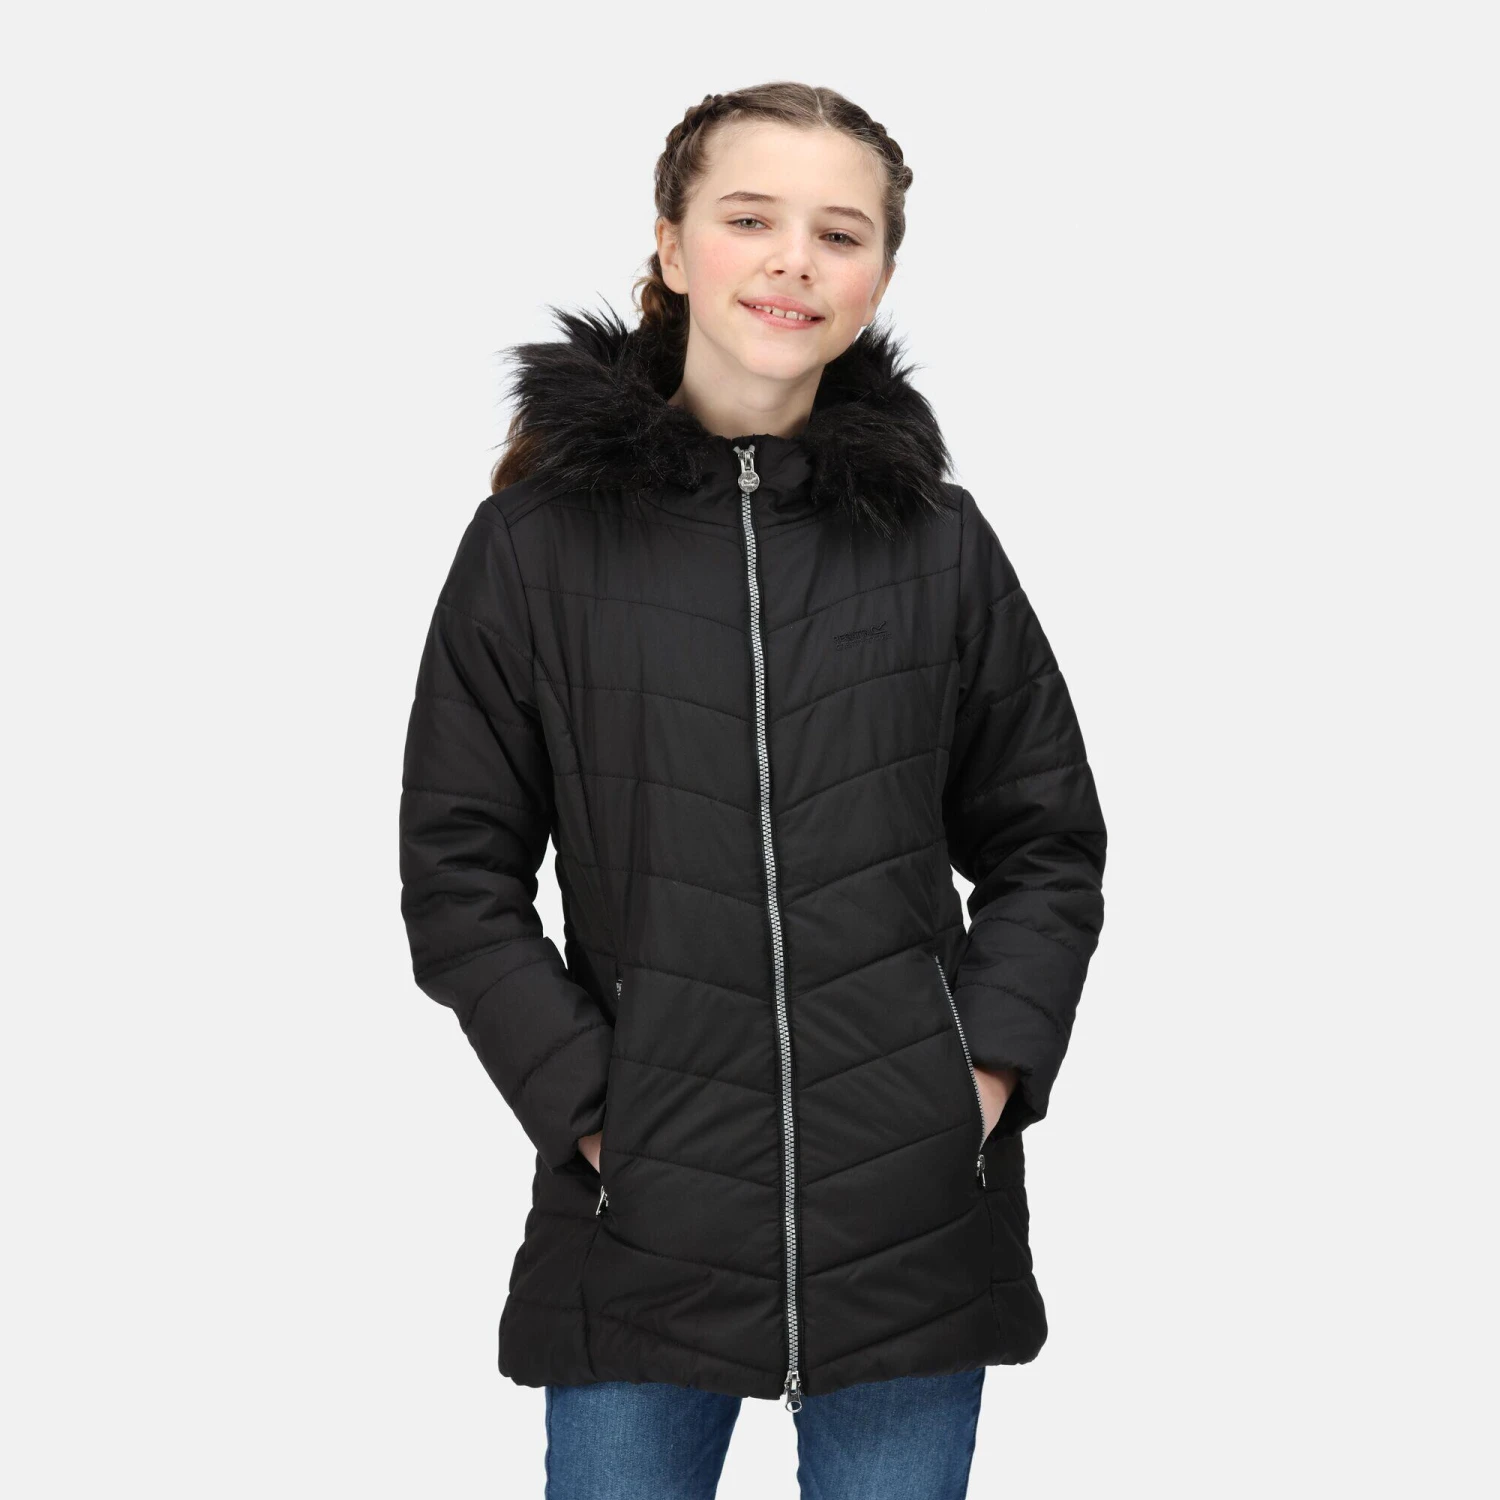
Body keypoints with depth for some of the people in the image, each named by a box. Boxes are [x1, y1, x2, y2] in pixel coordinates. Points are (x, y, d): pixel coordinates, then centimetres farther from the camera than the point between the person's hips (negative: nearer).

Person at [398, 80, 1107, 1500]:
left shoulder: (941, 542, 4)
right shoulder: (536, 542, -1)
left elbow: (1047, 843, 10)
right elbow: (459, 874, 1)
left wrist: (991, 1071, -3)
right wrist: (587, 1106, -8)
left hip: (914, 1223, 2)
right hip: (644, 1220, -1)